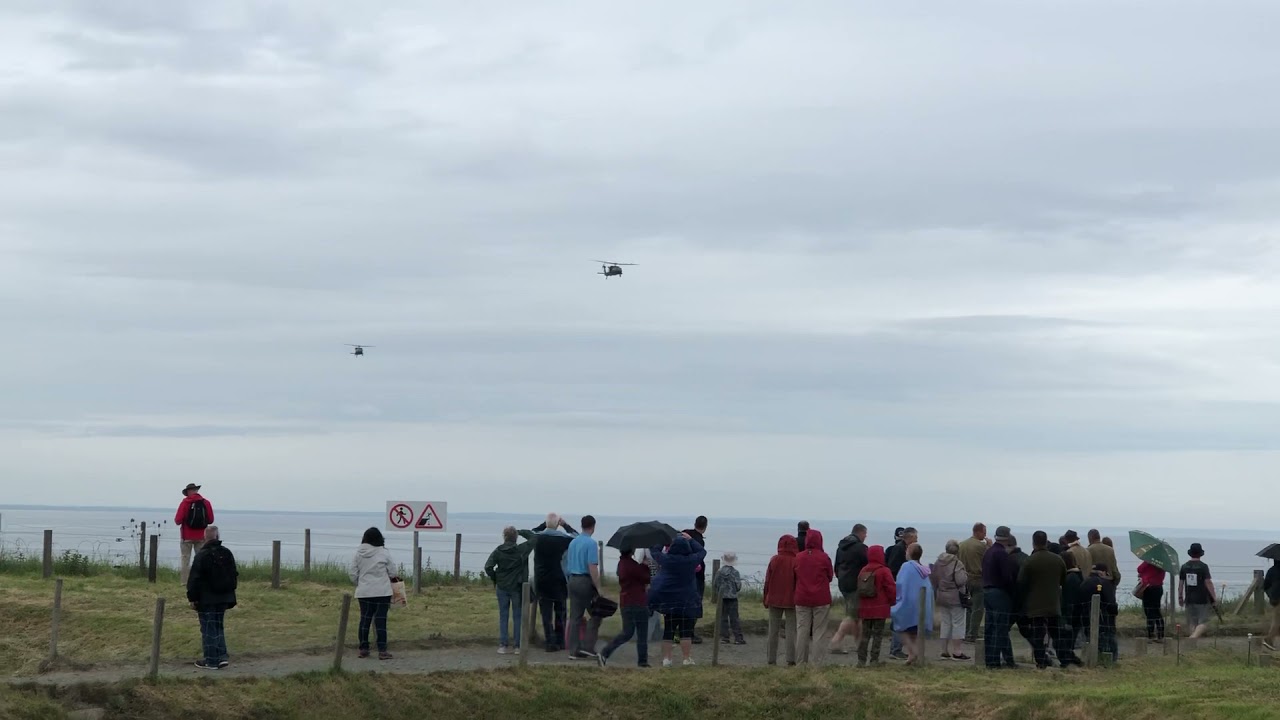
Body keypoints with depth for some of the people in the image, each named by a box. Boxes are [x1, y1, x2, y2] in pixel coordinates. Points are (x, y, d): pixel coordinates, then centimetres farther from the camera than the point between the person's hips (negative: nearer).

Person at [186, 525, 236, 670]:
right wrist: (229, 595, 22)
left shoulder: (202, 555, -15)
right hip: (223, 598, 6)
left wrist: (192, 598, -6)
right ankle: (222, 656, 10)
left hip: (206, 600, -6)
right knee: (219, 627, 16)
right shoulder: (227, 554, 6)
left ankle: (211, 661, 2)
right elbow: (234, 576, 15)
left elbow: (194, 579, -14)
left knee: (208, 629, 0)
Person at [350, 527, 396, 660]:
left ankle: (363, 649, 13)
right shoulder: (384, 553, -7)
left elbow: (353, 575, 1)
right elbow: (392, 573, -3)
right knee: (380, 620, -1)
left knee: (365, 619, 10)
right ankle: (382, 650, -4)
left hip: (364, 592, 3)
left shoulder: (358, 554, 0)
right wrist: (391, 578, 20)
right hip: (382, 592, -3)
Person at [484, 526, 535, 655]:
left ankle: (502, 645, 4)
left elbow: (488, 567, -9)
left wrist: (495, 579, 3)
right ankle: (518, 646, 5)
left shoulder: (498, 551, -5)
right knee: (518, 616, 6)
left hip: (502, 587, 1)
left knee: (503, 616, 8)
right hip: (517, 587, -1)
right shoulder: (521, 550, -8)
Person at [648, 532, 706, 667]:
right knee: (686, 632, 1)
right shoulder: (691, 560, -8)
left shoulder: (665, 559, -6)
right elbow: (702, 551, 11)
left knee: (668, 632, 10)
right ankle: (687, 658, -1)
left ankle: (666, 658, 9)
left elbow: (654, 551, 11)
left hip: (668, 600, 2)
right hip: (687, 602, -2)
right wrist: (691, 540, 17)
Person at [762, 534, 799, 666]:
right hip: (791, 600, -2)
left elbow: (767, 581, 2)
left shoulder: (774, 560, -3)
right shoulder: (796, 562, -9)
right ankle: (791, 658, -6)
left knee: (773, 630, 8)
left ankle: (771, 658, 7)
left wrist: (766, 599, 11)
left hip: (774, 599, 2)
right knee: (791, 629, 1)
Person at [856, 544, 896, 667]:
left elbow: (860, 589, 13)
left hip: (865, 607, 5)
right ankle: (874, 659, -2)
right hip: (880, 608, -5)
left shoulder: (863, 571, 7)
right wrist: (893, 602, 5)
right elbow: (891, 589, -12)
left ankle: (861, 659, 8)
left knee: (865, 634, 12)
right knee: (878, 634, 1)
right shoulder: (884, 571, -13)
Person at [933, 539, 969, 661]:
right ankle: (957, 652, 0)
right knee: (958, 623, 1)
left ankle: (945, 651, 14)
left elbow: (932, 579, 9)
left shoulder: (938, 562, 5)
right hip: (955, 598, -6)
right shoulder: (957, 563, -16)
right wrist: (966, 575, -4)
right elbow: (961, 580, -24)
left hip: (941, 597, 6)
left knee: (945, 623, 13)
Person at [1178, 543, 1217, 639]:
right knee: (1203, 623, -4)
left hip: (1189, 599, 4)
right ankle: (1193, 638, -25)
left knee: (1192, 623, 13)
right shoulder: (1203, 566, -10)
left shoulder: (1184, 566, 5)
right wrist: (1214, 598, -5)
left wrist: (1180, 597, 19)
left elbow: (1181, 583, 9)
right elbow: (1208, 583, -12)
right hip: (1202, 599, -4)